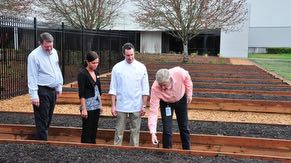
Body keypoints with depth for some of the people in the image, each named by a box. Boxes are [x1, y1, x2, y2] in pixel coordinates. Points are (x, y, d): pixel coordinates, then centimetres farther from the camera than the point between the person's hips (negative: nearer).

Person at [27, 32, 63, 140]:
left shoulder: (54, 52, 7)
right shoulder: (34, 55, -15)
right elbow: (32, 77, -16)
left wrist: (59, 86, 15)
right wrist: (34, 95, -19)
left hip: (53, 90, 8)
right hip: (42, 91, -7)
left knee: (48, 118, 15)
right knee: (42, 119, -4)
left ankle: (40, 139, 28)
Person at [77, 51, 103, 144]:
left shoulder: (96, 73, 9)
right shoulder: (82, 74, -13)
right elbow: (81, 93, -16)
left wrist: (100, 104, 15)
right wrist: (83, 109, -18)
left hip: (96, 105, 7)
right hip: (88, 106, -7)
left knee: (94, 129, 12)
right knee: (87, 131, 0)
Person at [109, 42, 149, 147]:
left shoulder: (141, 67, -1)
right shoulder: (117, 67, -2)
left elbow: (145, 89, 2)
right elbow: (113, 88, 1)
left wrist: (144, 106, -1)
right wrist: (113, 106, -3)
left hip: (136, 106, 0)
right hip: (121, 106, 0)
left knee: (135, 130, 8)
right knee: (119, 130, 5)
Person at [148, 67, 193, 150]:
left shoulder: (179, 72, -37)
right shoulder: (155, 88, -38)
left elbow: (187, 79, -10)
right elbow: (153, 111, -37)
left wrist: (189, 94, -5)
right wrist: (153, 132, -41)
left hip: (181, 100, 2)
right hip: (166, 103, -2)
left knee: (184, 127, 14)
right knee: (167, 130, -9)